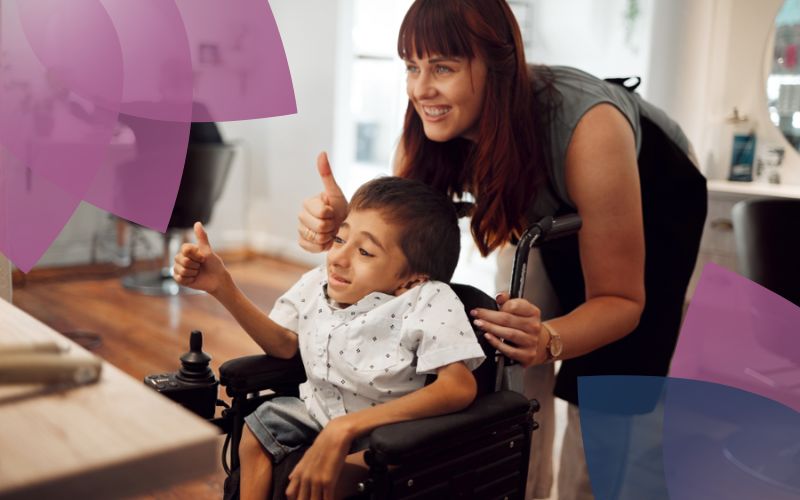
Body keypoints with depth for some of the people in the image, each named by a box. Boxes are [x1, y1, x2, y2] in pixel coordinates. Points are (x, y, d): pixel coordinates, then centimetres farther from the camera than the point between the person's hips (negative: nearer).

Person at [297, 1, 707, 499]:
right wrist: (346, 224, -40)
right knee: (518, 368, -5)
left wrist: (549, 339, -53)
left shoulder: (588, 130, -41)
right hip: (544, 207, 4)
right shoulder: (434, 124, -28)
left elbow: (621, 301, -32)